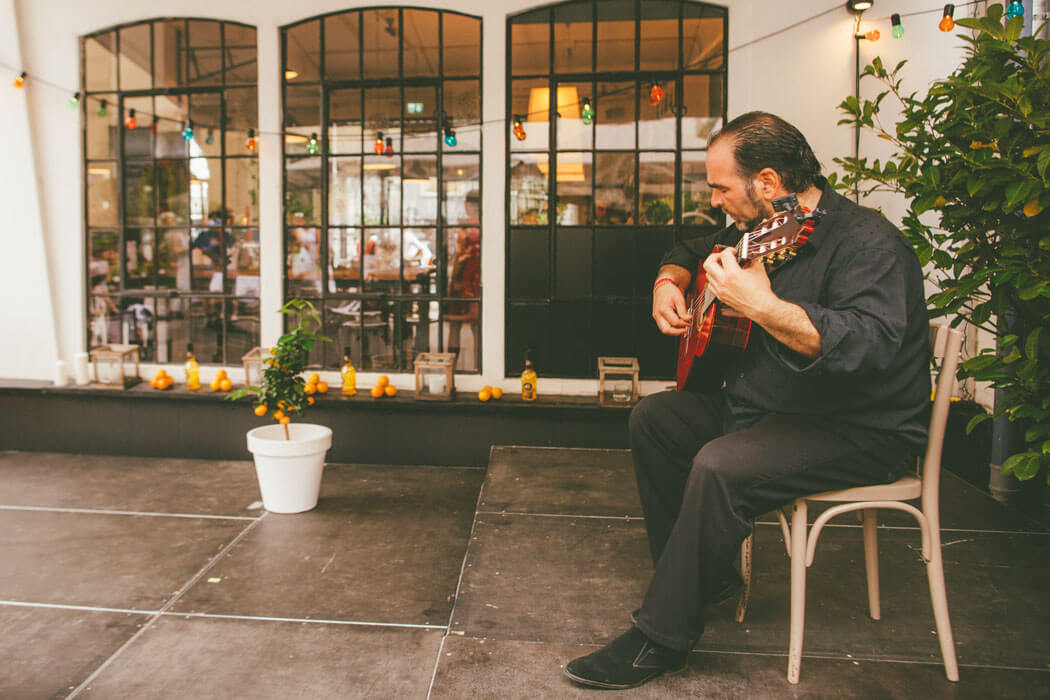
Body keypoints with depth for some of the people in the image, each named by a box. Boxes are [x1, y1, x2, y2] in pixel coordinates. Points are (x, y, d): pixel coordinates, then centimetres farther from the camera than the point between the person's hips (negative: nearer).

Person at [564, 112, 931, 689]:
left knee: (720, 465, -31)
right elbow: (692, 251, 25)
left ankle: (662, 636, -14)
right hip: (765, 403, 9)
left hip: (863, 430, -9)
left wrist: (761, 305, -47)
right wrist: (668, 284, 3)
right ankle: (704, 573, 14)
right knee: (652, 419, 4)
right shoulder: (760, 230, 6)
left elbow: (869, 347, -38)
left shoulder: (866, 241, -22)